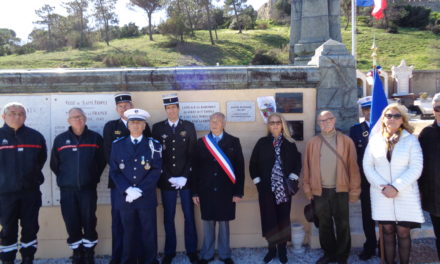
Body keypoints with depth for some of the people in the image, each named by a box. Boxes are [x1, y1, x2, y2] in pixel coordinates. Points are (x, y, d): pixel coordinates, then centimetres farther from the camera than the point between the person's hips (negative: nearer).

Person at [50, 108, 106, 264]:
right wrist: (64, 178, 12)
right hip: (67, 189, 1)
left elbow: (102, 161, 7)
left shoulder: (95, 138, 2)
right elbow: (54, 164, 11)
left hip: (88, 187, -1)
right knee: (72, 223, 5)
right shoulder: (60, 139, 4)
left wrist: (94, 177, 6)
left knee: (89, 221, 3)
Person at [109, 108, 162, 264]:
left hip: (147, 198, -1)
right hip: (124, 197, 1)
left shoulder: (154, 145, 3)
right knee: (129, 233, 10)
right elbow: (114, 171, 2)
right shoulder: (117, 145, 7)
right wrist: (127, 190, -12)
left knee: (148, 233, 6)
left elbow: (156, 171, -4)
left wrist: (140, 191, -13)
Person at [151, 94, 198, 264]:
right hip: (166, 180, 0)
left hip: (186, 179, 0)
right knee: (168, 218, 7)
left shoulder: (189, 126, 4)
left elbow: (193, 154, 0)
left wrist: (184, 177, -9)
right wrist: (169, 178, -9)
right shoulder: (158, 127, 4)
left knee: (189, 216, 7)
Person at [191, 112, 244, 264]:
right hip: (206, 191, 1)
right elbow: (195, 168, 4)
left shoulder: (233, 142, 1)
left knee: (224, 223, 11)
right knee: (208, 223, 9)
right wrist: (195, 192, 0)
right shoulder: (201, 142, 5)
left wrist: (238, 192, -5)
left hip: (226, 192, -1)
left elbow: (239, 168, -1)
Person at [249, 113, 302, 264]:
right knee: (269, 219, 3)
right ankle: (271, 248, 19)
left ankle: (282, 249, 21)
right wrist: (257, 181, -4)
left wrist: (292, 179, -6)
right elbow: (253, 164, 3)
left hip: (284, 188, 1)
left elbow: (297, 162, 5)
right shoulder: (262, 143, 3)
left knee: (283, 218, 7)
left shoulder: (289, 144, 4)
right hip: (266, 188, 0)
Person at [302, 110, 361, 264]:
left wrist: (354, 190, -6)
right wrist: (308, 188, 0)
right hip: (319, 191, 2)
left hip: (340, 190, -2)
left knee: (342, 226, 9)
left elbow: (353, 167, -3)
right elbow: (307, 167, 4)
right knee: (324, 225, 14)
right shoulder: (312, 143, 3)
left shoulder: (346, 141, -2)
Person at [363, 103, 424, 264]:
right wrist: (382, 186, -10)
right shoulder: (375, 140, 4)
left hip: (405, 195, -1)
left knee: (403, 233, 1)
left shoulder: (411, 139, 0)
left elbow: (416, 168, -7)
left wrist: (396, 187, -15)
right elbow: (367, 166, 2)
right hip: (381, 195, 2)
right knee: (387, 231, 8)